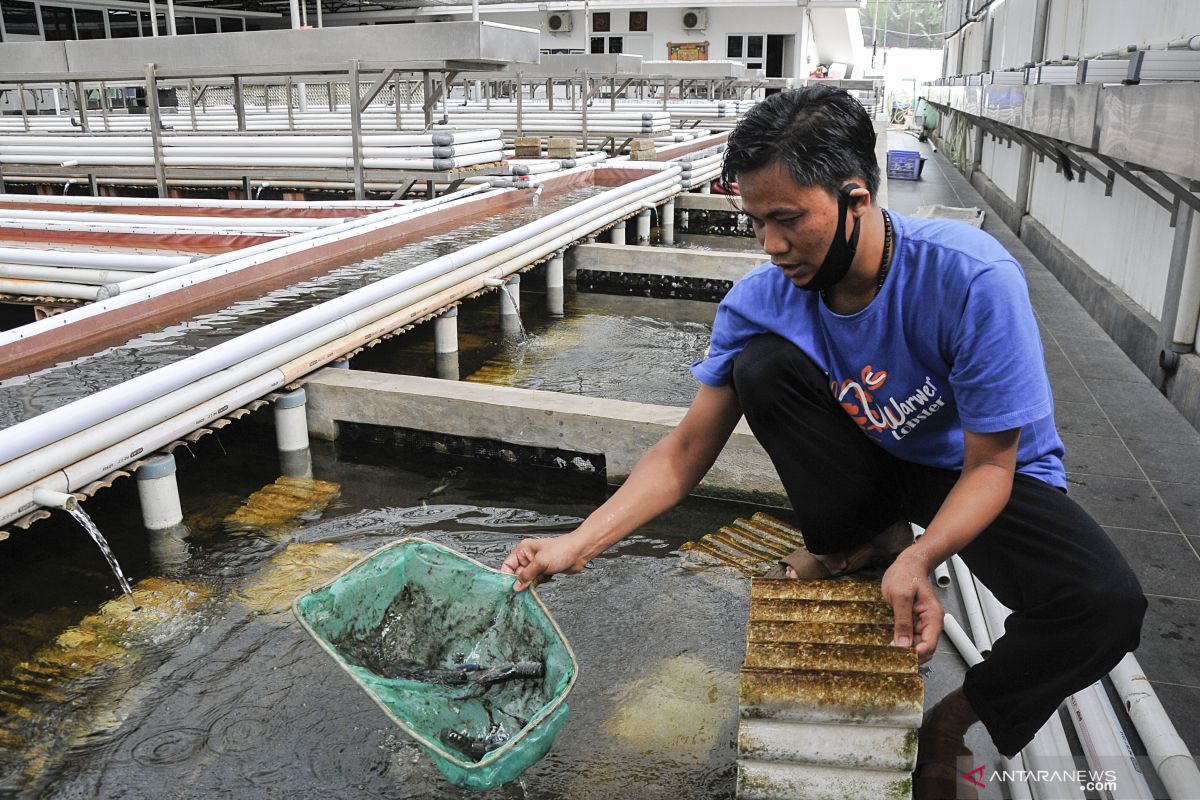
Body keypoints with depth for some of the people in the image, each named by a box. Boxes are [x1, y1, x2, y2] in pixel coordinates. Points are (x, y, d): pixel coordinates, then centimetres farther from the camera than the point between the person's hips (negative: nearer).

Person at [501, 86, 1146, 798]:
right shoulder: (760, 300, -18)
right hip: (873, 463, 2)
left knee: (1106, 602, -30)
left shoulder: (971, 278, -29)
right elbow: (685, 454, -15)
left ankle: (949, 726, -3)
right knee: (760, 361, -24)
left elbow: (990, 464, -22)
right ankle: (860, 542, -5)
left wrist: (920, 559, -41)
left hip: (983, 473, -2)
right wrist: (577, 544, -26)